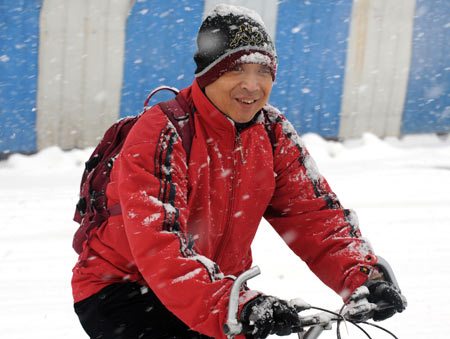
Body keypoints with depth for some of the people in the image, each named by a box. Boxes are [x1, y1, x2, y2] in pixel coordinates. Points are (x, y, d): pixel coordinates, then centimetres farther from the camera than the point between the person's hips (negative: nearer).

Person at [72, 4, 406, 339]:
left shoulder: (272, 134, -2)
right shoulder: (162, 137, -23)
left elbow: (317, 216, -4)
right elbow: (159, 246, -34)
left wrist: (364, 278, -23)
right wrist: (238, 309, -47)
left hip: (216, 286, 7)